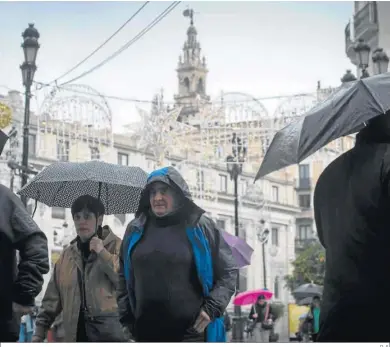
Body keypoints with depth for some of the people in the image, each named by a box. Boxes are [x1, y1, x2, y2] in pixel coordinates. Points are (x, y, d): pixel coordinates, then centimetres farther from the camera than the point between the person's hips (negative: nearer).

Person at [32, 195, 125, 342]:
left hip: (110, 331, -5)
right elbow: (52, 298, 18)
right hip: (77, 333, 5)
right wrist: (39, 331, 12)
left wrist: (103, 253, -13)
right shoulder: (67, 255, 17)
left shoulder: (116, 246, 3)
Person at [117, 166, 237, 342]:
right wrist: (125, 318, 8)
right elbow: (123, 278, 16)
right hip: (146, 334, 4)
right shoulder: (136, 230, 10)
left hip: (192, 333, -3)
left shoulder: (200, 227, 0)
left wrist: (212, 308, -9)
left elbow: (228, 272, 2)